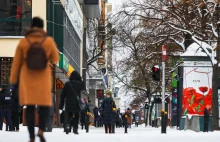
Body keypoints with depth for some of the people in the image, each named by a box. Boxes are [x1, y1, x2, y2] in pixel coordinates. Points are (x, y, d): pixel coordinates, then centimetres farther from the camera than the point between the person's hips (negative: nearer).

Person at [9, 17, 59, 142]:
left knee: (30, 107, 5)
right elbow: (55, 60, 7)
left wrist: (13, 81, 7)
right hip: (43, 79, -1)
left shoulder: (23, 42, -5)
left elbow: (16, 63, -1)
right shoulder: (49, 41, -7)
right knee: (45, 106, 11)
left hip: (27, 79, 1)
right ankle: (41, 130, -12)